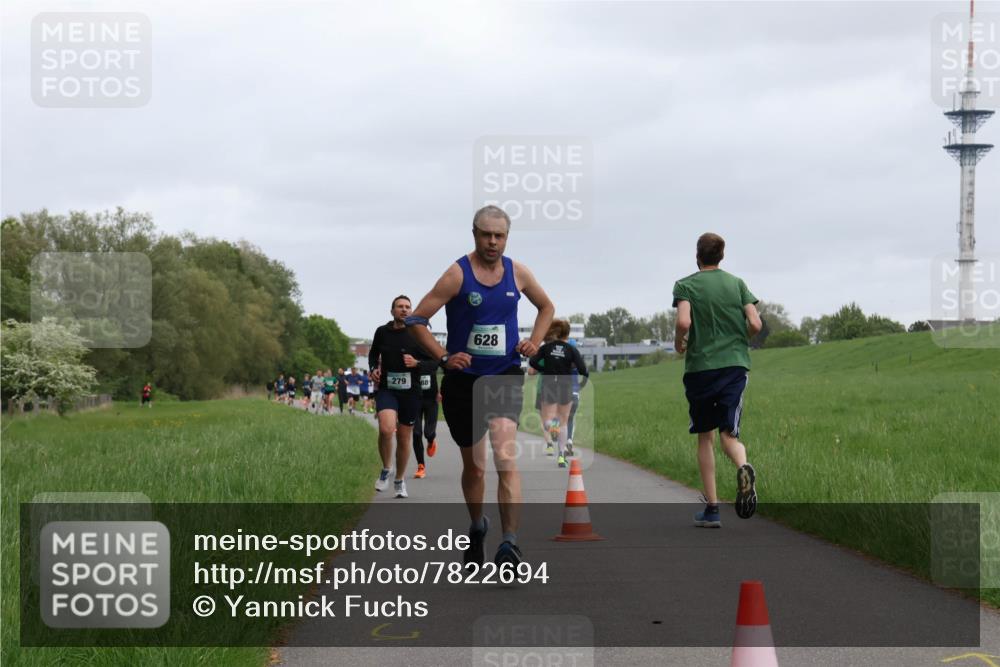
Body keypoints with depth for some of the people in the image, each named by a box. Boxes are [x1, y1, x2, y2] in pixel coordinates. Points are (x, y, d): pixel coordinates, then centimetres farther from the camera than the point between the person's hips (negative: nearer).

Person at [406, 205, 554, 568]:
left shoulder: (517, 272, 3)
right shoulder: (457, 274, -8)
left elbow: (546, 307, 22)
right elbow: (416, 320, -9)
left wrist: (534, 341, 5)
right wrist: (444, 357, -19)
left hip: (505, 377, 1)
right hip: (464, 379, 0)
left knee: (505, 456, -21)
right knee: (473, 466, 13)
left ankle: (510, 542, -27)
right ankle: (477, 526, 40)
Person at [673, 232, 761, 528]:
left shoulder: (685, 285, -1)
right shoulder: (737, 284, 8)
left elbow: (684, 322, -17)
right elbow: (755, 324, -1)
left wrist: (679, 344, 3)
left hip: (700, 367, -2)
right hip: (735, 364, 2)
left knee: (705, 437, 9)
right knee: (729, 433, 2)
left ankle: (711, 508, 8)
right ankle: (743, 467, -34)